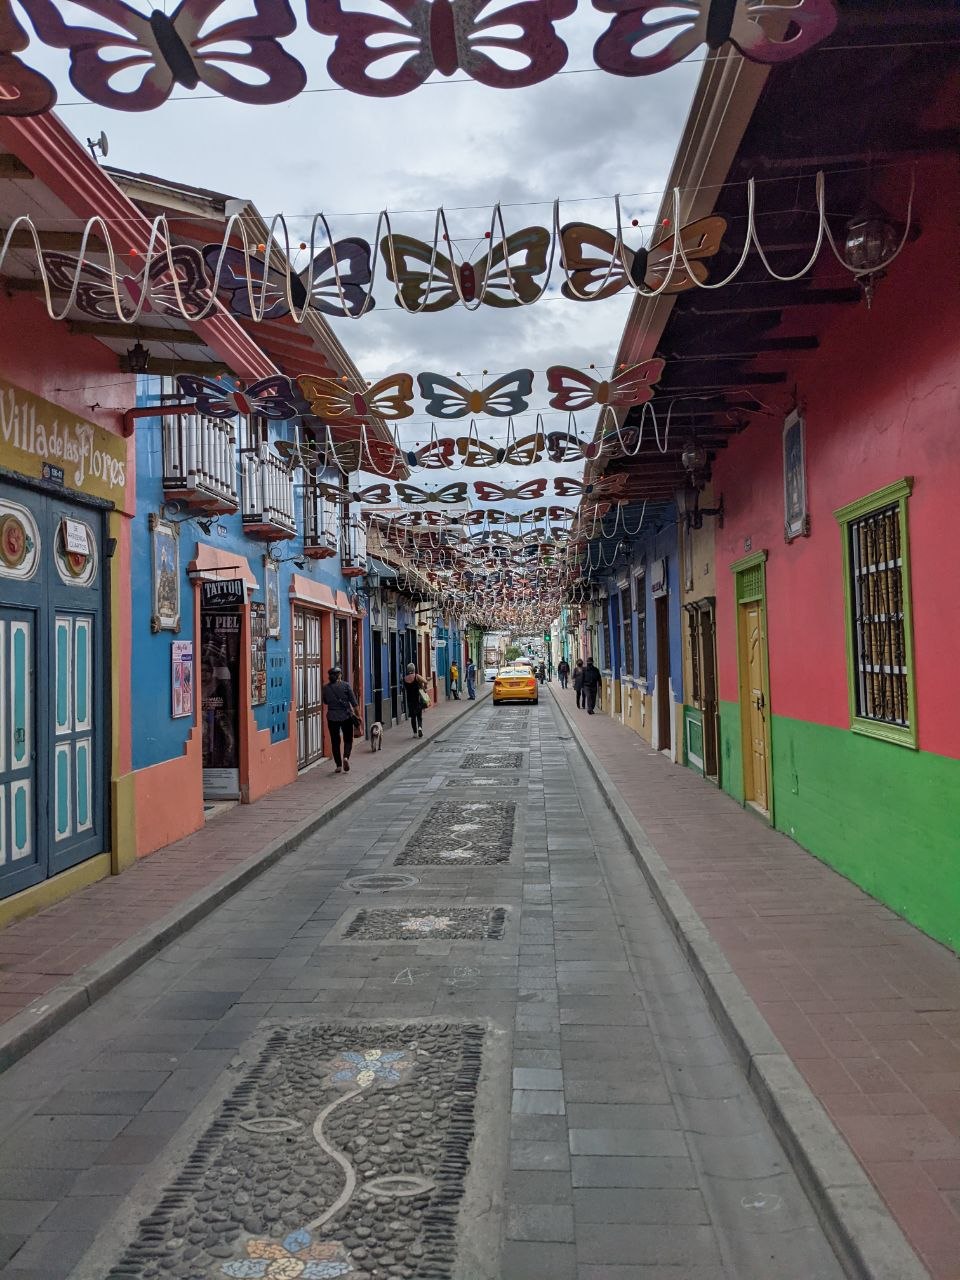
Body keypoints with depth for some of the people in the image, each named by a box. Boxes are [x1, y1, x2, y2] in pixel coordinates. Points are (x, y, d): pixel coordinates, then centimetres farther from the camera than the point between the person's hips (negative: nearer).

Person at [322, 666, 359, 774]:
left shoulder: (326, 688, -1)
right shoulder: (346, 685, -6)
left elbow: (325, 702, 12)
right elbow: (353, 702, -5)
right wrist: (356, 714, 4)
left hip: (332, 717, 1)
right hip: (346, 716, -1)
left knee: (335, 741, 9)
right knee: (348, 740, 12)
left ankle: (338, 765, 8)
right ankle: (346, 757, -12)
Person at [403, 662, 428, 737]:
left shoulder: (404, 678, 2)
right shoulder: (416, 676, -8)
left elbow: (404, 689, 8)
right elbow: (425, 682, -20)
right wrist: (424, 687, -2)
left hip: (409, 699, 2)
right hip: (417, 698, -2)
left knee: (412, 717, 12)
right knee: (419, 716, 9)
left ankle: (415, 733, 11)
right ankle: (420, 727, -17)